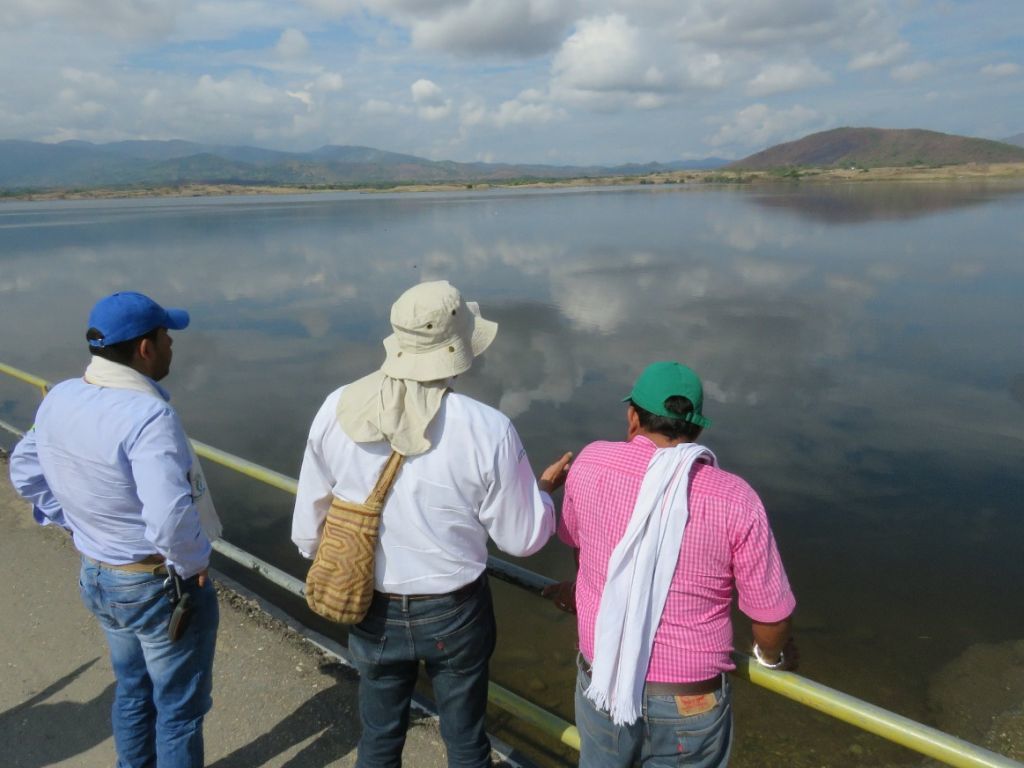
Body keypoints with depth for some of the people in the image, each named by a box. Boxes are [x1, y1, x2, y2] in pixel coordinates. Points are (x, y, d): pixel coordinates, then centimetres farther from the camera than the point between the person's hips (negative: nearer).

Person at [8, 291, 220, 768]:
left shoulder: (58, 400, -5)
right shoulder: (148, 415, -31)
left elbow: (25, 472, 11)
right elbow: (171, 518, -39)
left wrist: (75, 525, 13)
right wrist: (194, 564, -20)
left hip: (96, 577, 8)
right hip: (163, 585, -8)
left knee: (133, 692, 28)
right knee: (179, 708, 14)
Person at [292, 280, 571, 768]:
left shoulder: (337, 410, -15)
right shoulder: (487, 430, -23)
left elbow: (309, 518, -1)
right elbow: (523, 538, -11)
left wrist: (320, 559, 21)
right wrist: (546, 489, 9)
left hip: (374, 611, 3)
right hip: (454, 614, -2)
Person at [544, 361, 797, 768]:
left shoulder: (590, 464, -12)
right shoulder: (735, 499, -18)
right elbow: (771, 612, -9)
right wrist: (772, 655, 15)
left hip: (601, 685, 2)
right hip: (689, 704, -1)